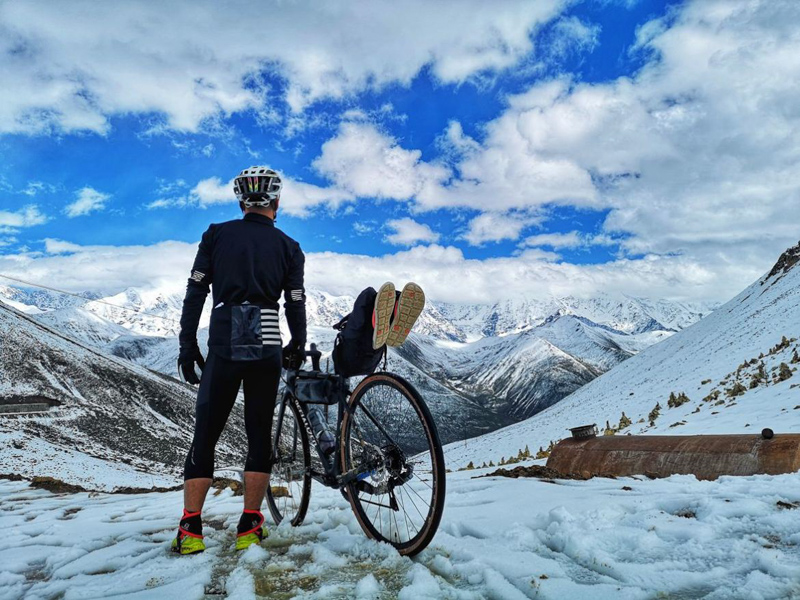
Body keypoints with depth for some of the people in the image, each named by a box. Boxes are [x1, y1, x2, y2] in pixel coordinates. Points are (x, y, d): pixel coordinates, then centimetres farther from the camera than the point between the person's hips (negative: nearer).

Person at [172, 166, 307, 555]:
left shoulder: (216, 235, 7)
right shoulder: (288, 248, 7)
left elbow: (194, 295, 2)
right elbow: (295, 305, 4)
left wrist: (187, 347, 7)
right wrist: (298, 348, 19)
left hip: (223, 347, 0)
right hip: (266, 349, 0)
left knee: (205, 436, 8)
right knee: (259, 435, 10)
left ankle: (190, 530, 7)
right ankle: (249, 528, 12)